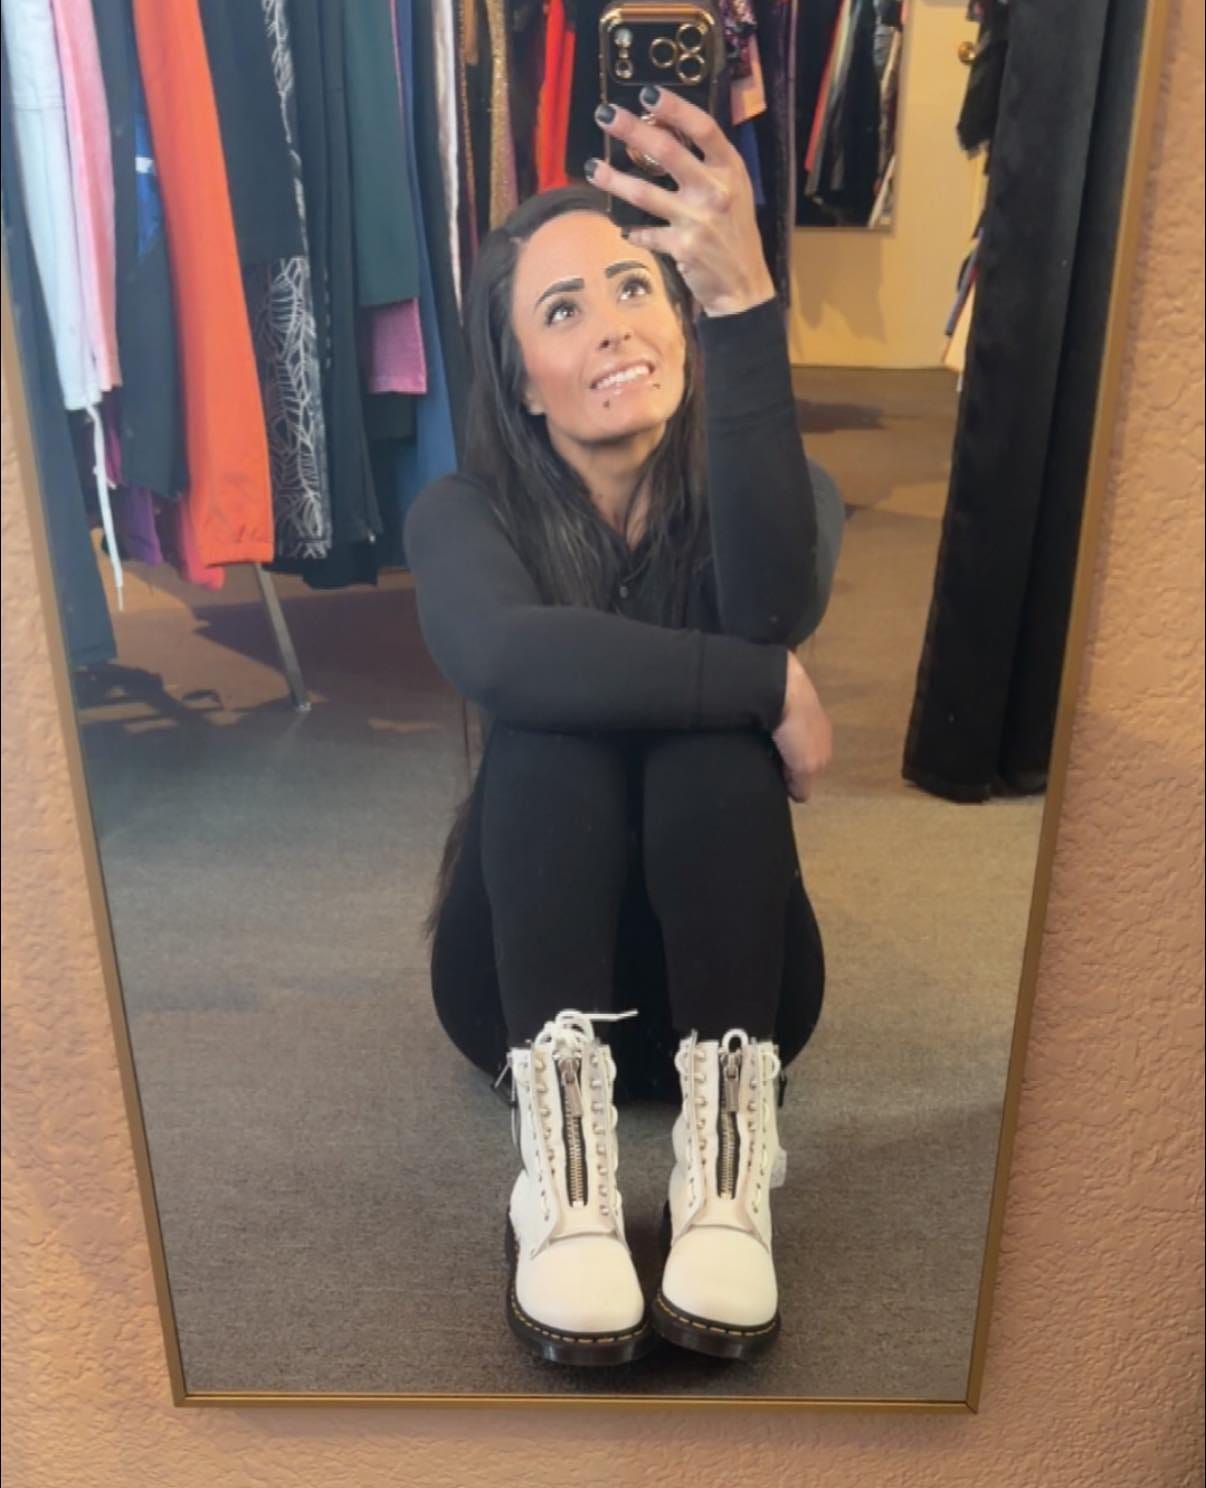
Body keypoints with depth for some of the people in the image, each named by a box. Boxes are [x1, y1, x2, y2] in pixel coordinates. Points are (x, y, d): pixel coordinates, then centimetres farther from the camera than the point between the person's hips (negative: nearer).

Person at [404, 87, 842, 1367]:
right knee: (551, 723, -29)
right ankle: (561, 1147, -41)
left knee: (711, 740, -29)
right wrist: (770, 690, -28)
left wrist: (747, 298, -42)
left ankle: (728, 1156, -38)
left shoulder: (745, 496, -5)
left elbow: (777, 612, -32)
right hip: (531, 975, 0)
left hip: (719, 977, 1)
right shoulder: (466, 510, -6)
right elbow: (499, 656, -31)